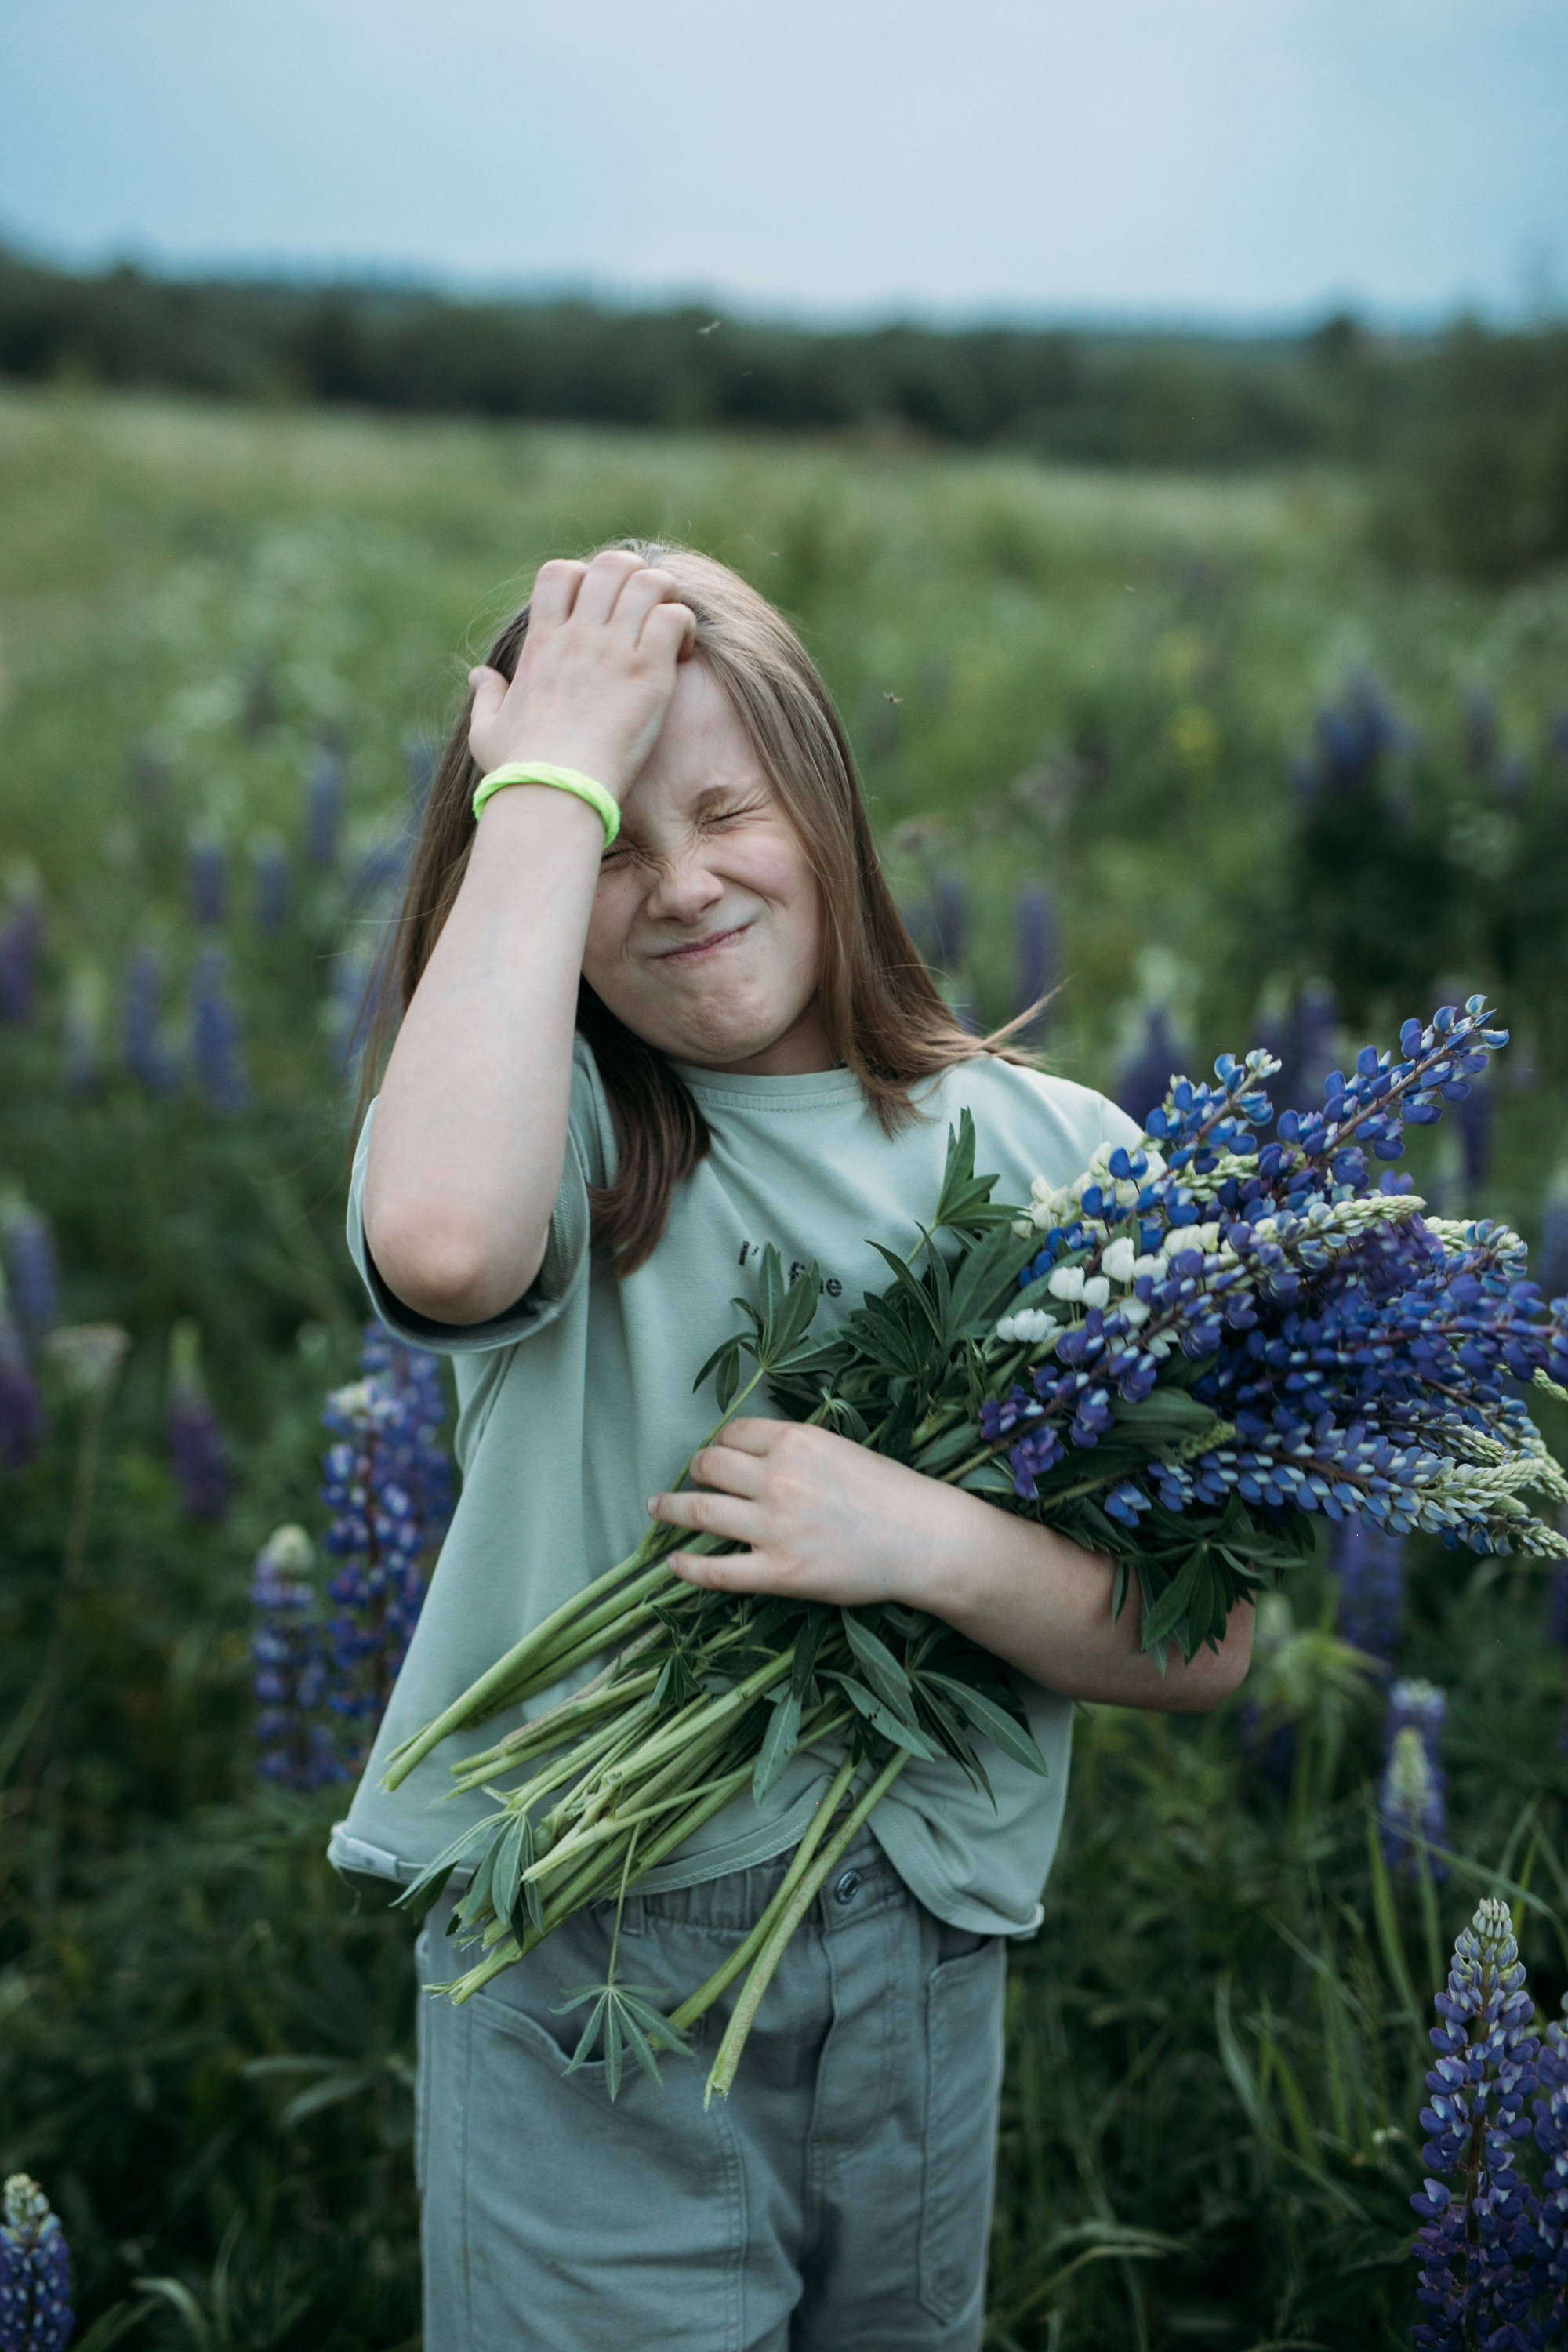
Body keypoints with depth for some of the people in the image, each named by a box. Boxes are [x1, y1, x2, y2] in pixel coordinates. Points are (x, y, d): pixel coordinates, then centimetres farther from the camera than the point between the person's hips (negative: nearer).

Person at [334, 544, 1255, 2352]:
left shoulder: (1056, 1156, -3)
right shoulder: (556, 1126, -9)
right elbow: (439, 1243, -37)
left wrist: (930, 1545, -23)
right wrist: (553, 782, -26)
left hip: (924, 1980, 3)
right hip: (581, 1994, -2)